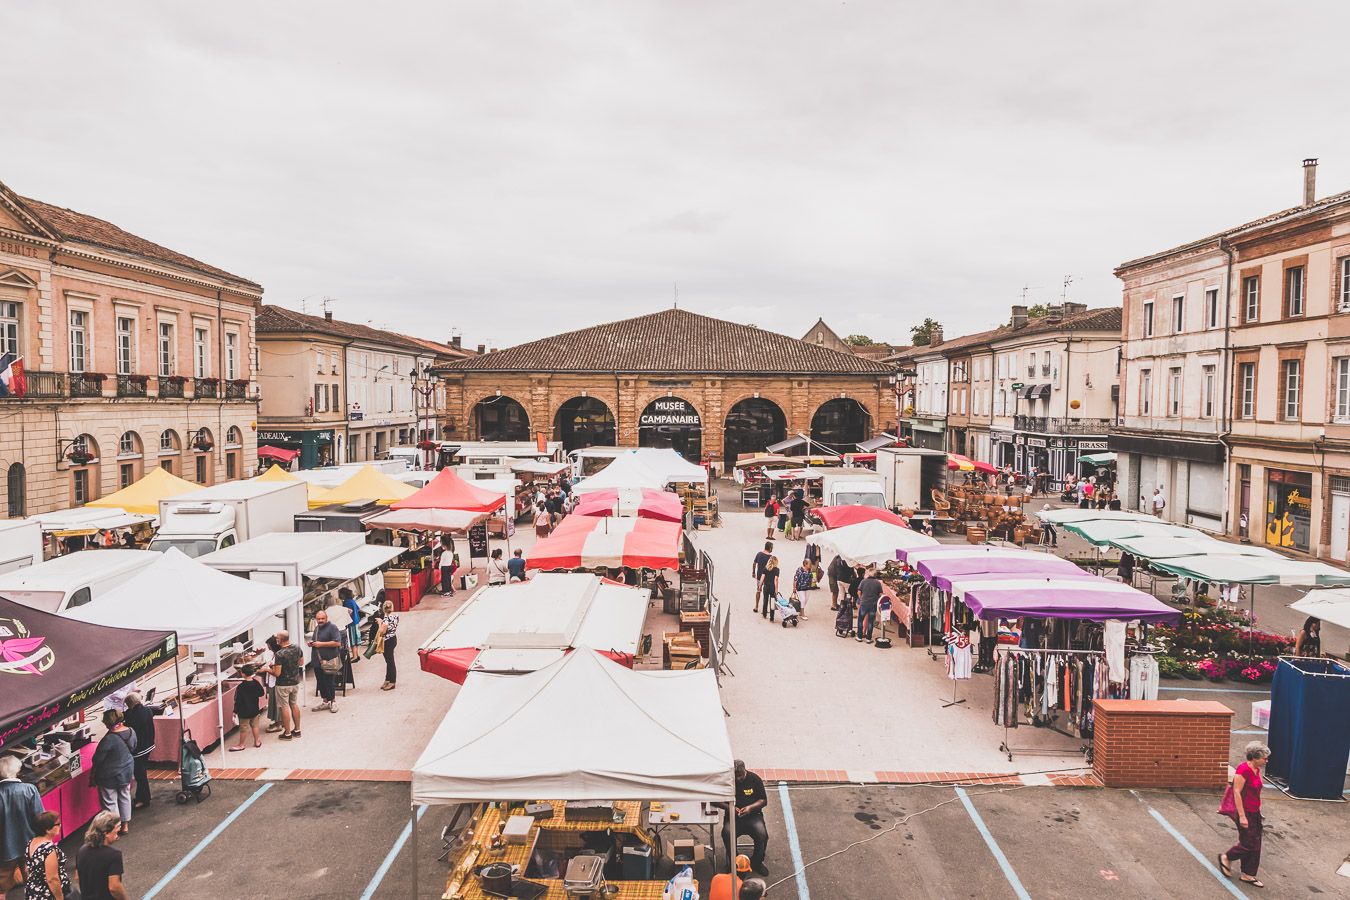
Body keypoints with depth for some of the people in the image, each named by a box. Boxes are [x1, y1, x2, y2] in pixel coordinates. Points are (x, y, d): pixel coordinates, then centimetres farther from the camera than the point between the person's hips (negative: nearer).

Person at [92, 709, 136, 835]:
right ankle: (125, 825, 32)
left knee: (110, 801, 9)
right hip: (127, 771, 7)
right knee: (125, 797, 21)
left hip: (110, 776, -7)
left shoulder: (109, 739, -29)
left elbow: (97, 759, -19)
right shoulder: (130, 732, -8)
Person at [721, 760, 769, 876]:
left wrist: (750, 807, -16)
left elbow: (764, 800, 2)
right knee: (727, 833, -31)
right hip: (733, 816, 0)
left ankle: (757, 862, 0)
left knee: (762, 834, -27)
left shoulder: (755, 779, -2)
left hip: (752, 815, 0)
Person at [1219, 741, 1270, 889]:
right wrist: (1242, 816, -22)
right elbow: (1237, 793, -22)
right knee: (1248, 844, -3)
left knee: (1255, 846, 12)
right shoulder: (1243, 770, -21)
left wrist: (1258, 809, 18)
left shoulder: (1256, 770, 6)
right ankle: (1226, 858, 19)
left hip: (1254, 813, 9)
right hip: (1245, 813, -9)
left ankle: (1248, 875, 22)